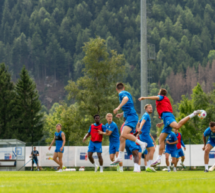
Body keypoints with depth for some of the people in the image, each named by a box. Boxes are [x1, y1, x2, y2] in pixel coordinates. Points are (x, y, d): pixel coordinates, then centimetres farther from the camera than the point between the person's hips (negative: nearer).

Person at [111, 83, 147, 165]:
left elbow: (126, 98, -30)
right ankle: (119, 158, 11)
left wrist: (118, 107, -34)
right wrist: (122, 114, 41)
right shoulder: (127, 93, 23)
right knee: (122, 138, 8)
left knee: (124, 134, -28)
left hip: (131, 117, -10)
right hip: (129, 118, 10)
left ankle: (142, 143, -22)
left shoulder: (122, 93, -5)